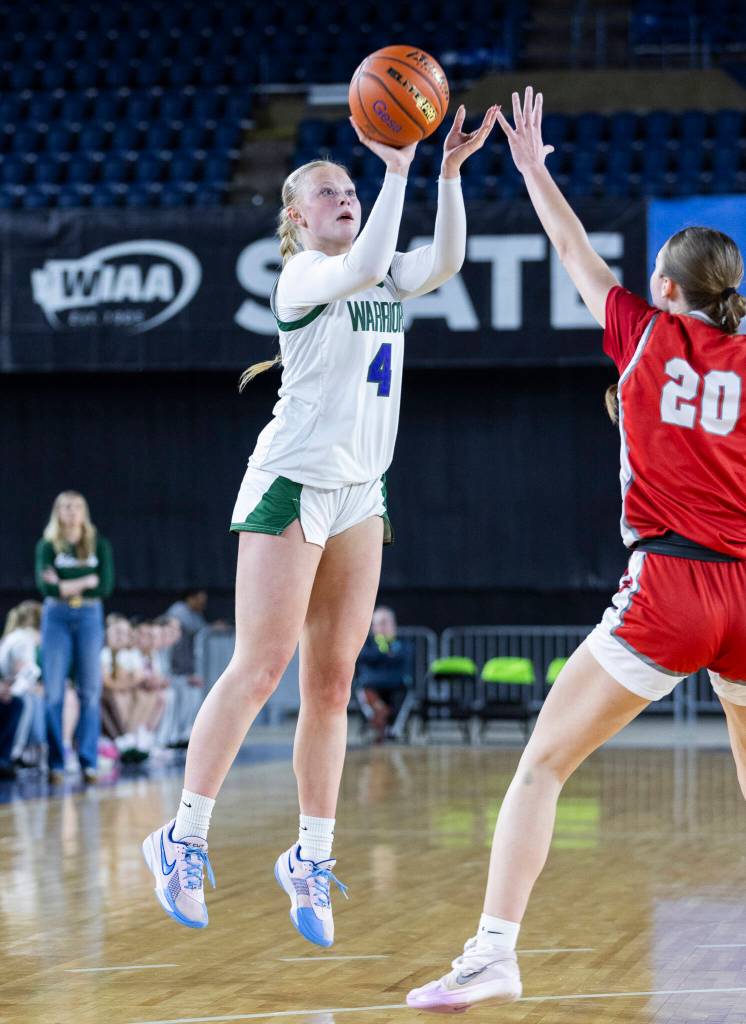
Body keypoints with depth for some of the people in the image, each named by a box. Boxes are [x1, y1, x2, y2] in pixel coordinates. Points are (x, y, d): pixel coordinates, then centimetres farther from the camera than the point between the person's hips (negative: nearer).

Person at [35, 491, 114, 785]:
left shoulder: (99, 545, 6)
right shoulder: (48, 546, 3)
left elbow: (105, 586, -3)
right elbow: (47, 586, -10)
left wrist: (65, 585, -8)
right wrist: (86, 582, -11)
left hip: (89, 617, 1)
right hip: (56, 617, -1)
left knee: (90, 692, -4)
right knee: (53, 692, -5)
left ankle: (88, 763, 0)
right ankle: (56, 763, 0)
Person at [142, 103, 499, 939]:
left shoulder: (384, 280, 14)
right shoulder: (302, 275, -6)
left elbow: (445, 260, -4)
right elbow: (362, 267, -27)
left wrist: (450, 172, -15)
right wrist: (396, 168, -28)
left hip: (359, 493, 7)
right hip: (292, 483, -7)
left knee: (332, 682, 5)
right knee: (259, 668, -10)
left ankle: (311, 857, 9)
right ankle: (185, 837, -3)